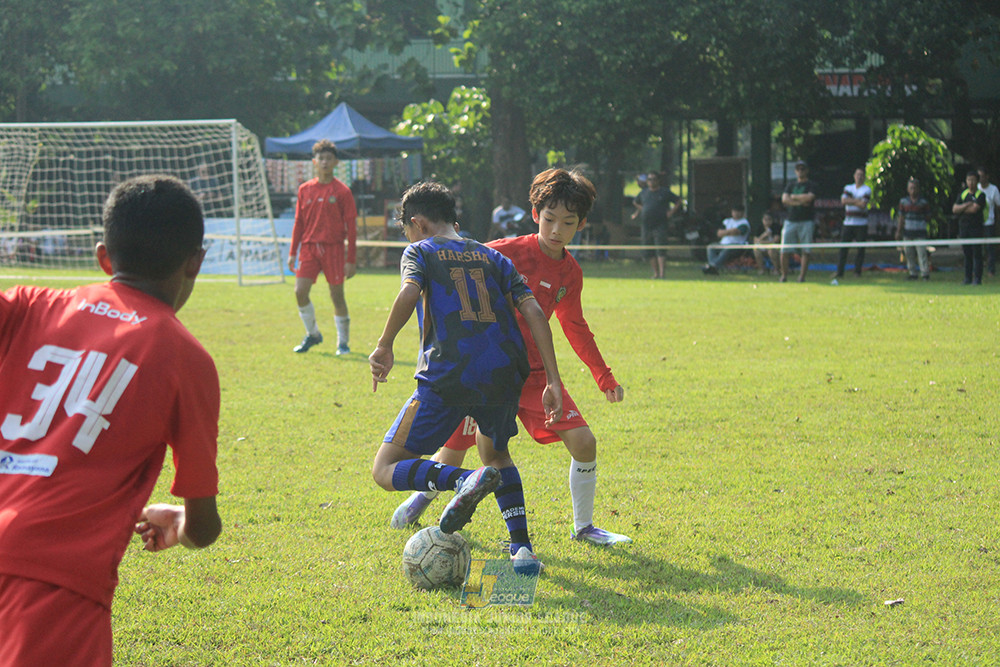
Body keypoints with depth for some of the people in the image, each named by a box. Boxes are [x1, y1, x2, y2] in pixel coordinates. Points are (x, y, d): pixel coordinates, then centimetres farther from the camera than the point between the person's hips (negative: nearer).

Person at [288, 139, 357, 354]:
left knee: (337, 295, -1)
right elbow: (298, 223, 14)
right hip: (309, 247, 3)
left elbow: (351, 227, -1)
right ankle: (312, 334, 13)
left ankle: (343, 342, 13)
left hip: (334, 248, -3)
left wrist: (351, 259, -5)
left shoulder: (342, 191, -2)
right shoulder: (305, 190, 8)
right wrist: (292, 253, 9)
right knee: (300, 291, -8)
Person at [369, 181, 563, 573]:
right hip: (504, 373, 5)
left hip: (448, 377, -5)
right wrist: (553, 381, 8)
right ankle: (522, 548, 14)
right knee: (496, 454, 32)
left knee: (386, 470, 4)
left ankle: (465, 480, -23)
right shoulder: (492, 257, 22)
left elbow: (409, 293, -12)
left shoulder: (420, 251, 11)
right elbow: (533, 312, 10)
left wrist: (384, 346, -2)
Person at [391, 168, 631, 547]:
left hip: (532, 373, 4)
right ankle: (423, 496, 35)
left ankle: (583, 527, 11)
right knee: (451, 458, 1)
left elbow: (575, 327, 20)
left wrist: (605, 378, 25)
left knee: (583, 442, -8)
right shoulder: (506, 253, -15)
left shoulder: (570, 273, 3)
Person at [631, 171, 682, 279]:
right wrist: (640, 210, 15)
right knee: (649, 251, 5)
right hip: (646, 225, 5)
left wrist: (671, 212, -1)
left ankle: (661, 273, -19)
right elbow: (635, 202, 31)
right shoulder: (643, 192, 13)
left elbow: (678, 201, 10)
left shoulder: (665, 192, 3)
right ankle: (655, 273, 13)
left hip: (660, 225, -5)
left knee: (660, 249, -14)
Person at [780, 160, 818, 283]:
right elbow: (784, 199, 2)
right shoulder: (791, 185, 17)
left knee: (805, 251, -7)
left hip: (806, 221, -3)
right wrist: (800, 202, -10)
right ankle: (784, 275, 7)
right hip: (791, 221, 3)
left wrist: (794, 196, -2)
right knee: (784, 250, -3)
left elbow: (809, 197, -13)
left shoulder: (811, 185, 5)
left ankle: (802, 276, -4)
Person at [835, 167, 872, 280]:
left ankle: (857, 271, 5)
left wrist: (850, 201, -4)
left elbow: (863, 205, -12)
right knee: (843, 248, -2)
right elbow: (843, 200, -3)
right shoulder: (848, 188, 14)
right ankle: (839, 272, 0)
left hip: (861, 224, -3)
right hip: (848, 223, 3)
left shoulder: (866, 190, 2)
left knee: (860, 249, -2)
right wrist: (857, 201, -9)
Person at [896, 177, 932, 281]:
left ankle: (925, 273, -8)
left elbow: (928, 216, 8)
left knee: (922, 252, -9)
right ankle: (912, 273, 14)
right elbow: (901, 218, 13)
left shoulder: (923, 202, 1)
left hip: (920, 232, -3)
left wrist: (922, 219, -8)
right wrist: (898, 231, 10)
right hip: (907, 231, 3)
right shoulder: (903, 201, 9)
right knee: (909, 253, 5)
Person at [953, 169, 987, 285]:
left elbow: (974, 209, -15)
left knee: (977, 253, -5)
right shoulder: (962, 194, 14)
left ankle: (977, 278, -4)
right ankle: (968, 278, 12)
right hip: (963, 227, 5)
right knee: (967, 254, 8)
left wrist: (961, 209, -2)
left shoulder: (981, 195, -2)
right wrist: (966, 205, -11)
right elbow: (954, 209, 4)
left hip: (976, 227, -5)